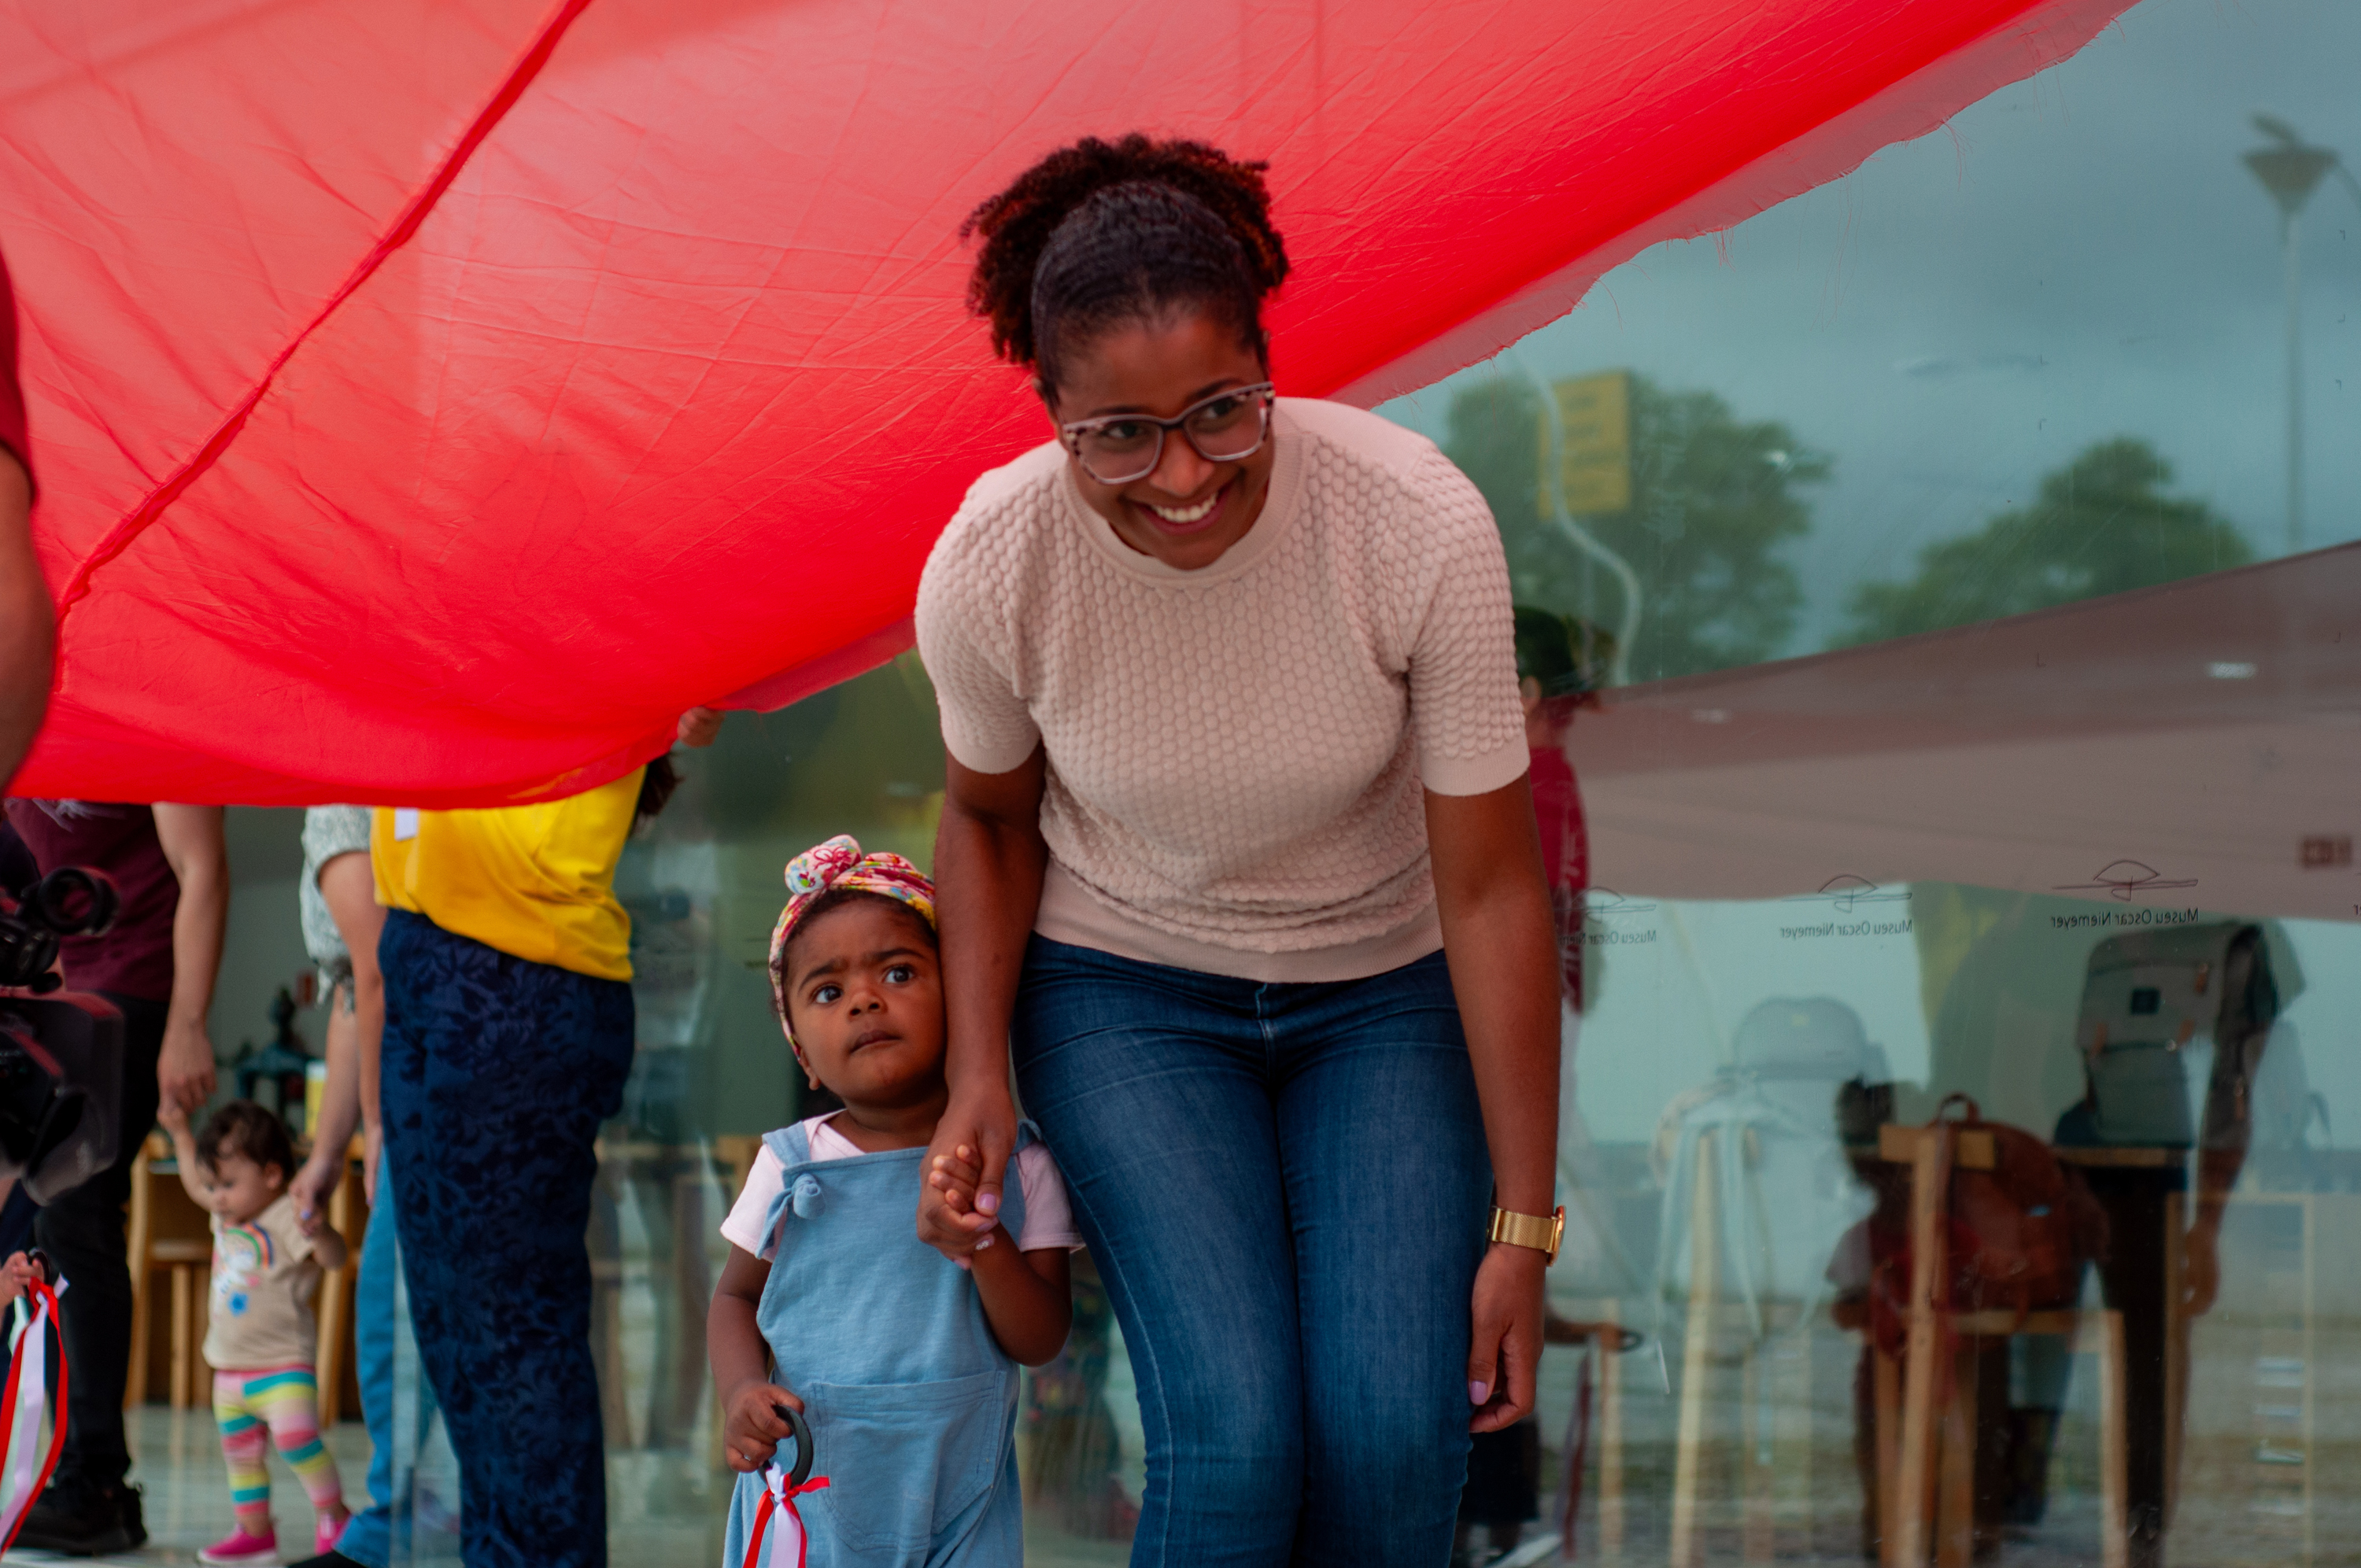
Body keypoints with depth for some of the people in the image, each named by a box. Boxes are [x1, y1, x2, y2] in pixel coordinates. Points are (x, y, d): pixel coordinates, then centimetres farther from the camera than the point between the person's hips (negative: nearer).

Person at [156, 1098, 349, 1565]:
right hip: (230, 1366, 9)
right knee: (240, 1453, 12)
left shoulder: (285, 1217, -15)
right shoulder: (228, 1215, 10)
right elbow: (196, 1185, 31)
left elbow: (334, 1258, -26)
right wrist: (181, 1133, 29)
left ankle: (333, 1514, -10)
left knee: (296, 1437, -23)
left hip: (284, 1363, -8)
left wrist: (318, 1231, -46)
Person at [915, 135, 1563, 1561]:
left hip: (1383, 990, 0)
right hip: (1127, 991, 0)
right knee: (1236, 1425, -21)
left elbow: (1491, 889, -20)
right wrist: (979, 1072, -13)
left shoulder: (1421, 525, -28)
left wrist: (1525, 1227, -16)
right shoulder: (989, 569, -23)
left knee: (1398, 1437, -18)